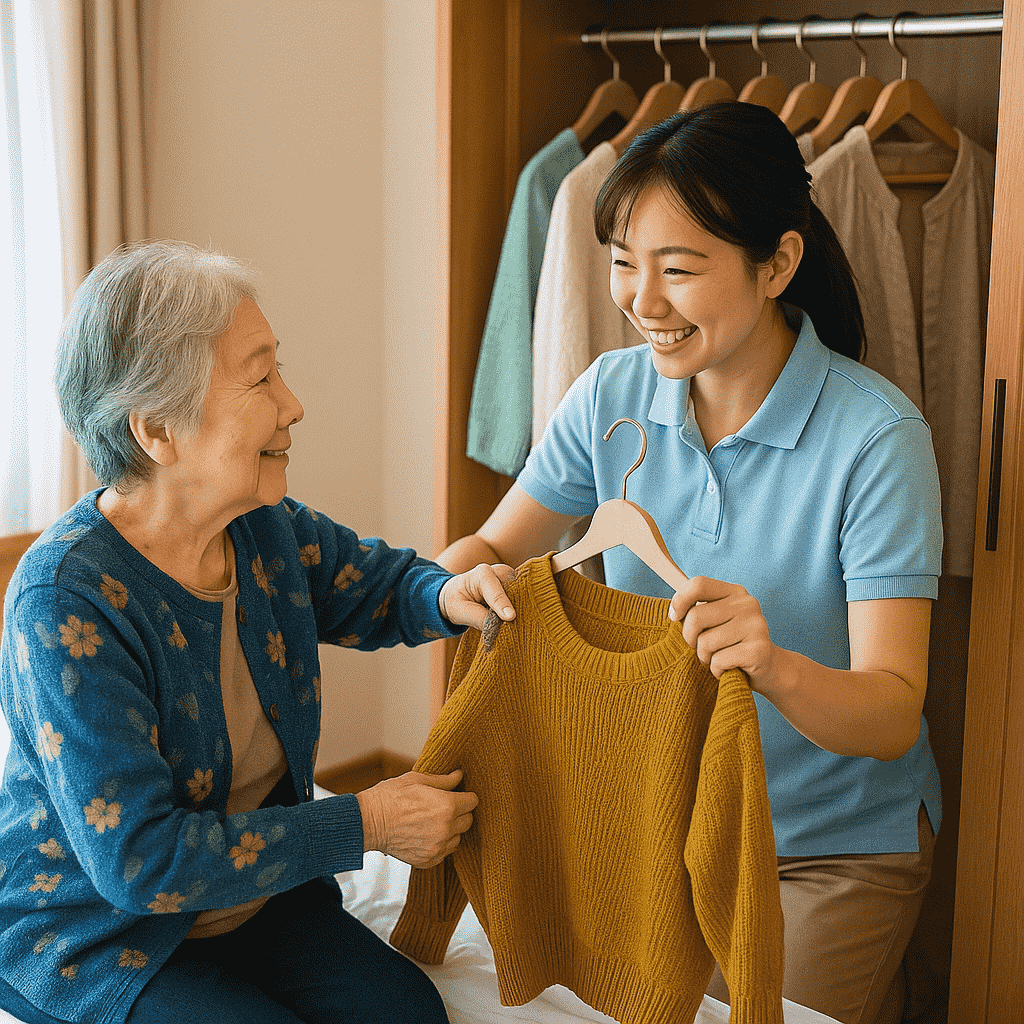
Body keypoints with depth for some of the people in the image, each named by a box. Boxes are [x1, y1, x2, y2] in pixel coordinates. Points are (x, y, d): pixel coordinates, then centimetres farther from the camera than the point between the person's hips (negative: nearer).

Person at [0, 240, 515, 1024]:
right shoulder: (66, 601, -28)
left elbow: (373, 583, 13)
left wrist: (447, 595, -13)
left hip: (258, 893, 6)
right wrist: (366, 825, -25)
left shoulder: (266, 527, -6)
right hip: (98, 940, -6)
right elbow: (136, 858, -29)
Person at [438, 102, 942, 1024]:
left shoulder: (877, 438, -23)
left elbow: (892, 714, -27)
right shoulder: (613, 393, -10)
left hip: (833, 846, -4)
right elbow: (491, 545, -2)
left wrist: (778, 668, -48)